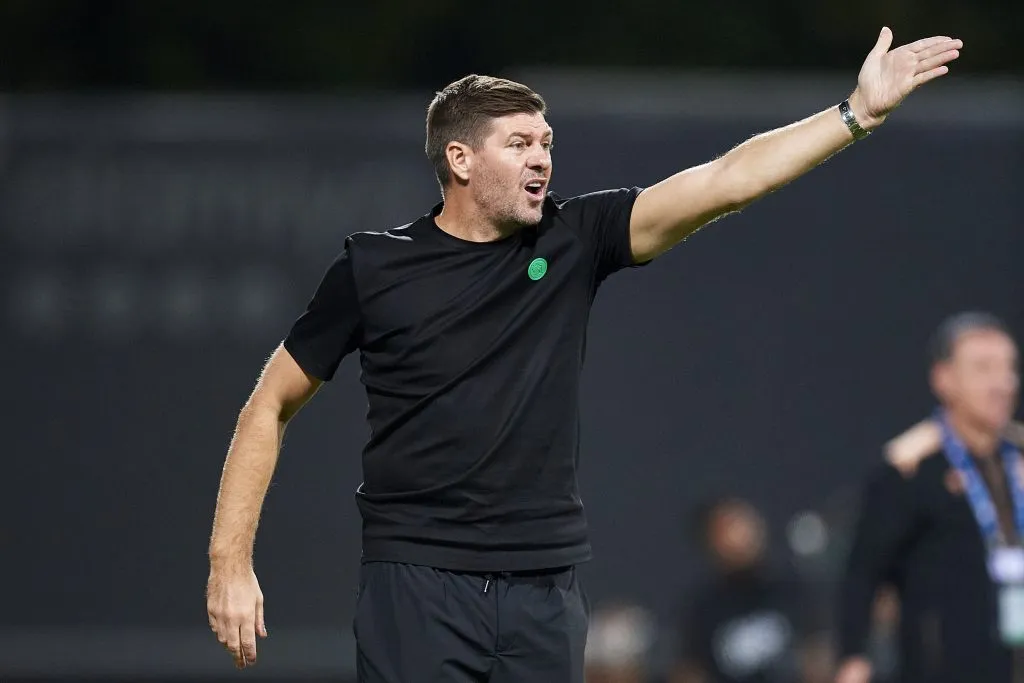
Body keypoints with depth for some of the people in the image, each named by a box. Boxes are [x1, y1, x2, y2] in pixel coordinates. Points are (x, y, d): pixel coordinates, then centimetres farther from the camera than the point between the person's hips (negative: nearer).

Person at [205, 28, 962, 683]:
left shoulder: (572, 243, 5)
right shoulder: (373, 268, 0)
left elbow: (724, 182, -3)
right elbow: (272, 407, 7)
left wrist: (858, 113, -13)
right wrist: (230, 561, 1)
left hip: (546, 592, 3)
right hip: (417, 586, -3)